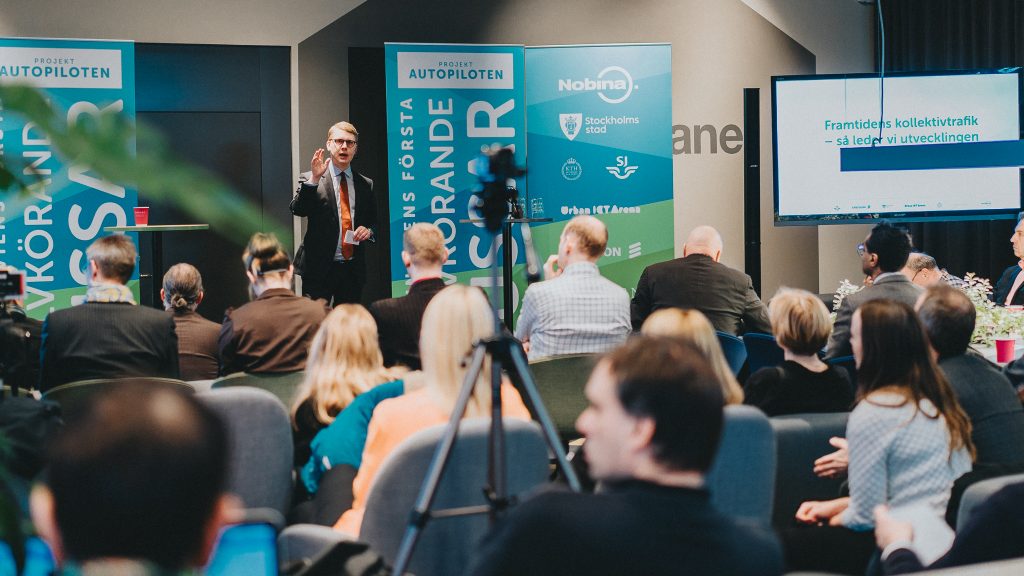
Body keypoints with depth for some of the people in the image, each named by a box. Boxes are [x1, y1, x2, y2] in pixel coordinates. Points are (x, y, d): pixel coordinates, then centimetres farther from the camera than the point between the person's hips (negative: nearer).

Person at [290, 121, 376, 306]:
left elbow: (373, 221, 21)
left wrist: (368, 230, -2)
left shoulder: (366, 184, 12)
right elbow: (297, 209, -14)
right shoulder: (308, 180, 1)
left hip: (353, 270, 4)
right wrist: (314, 179, -24)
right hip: (319, 268, -4)